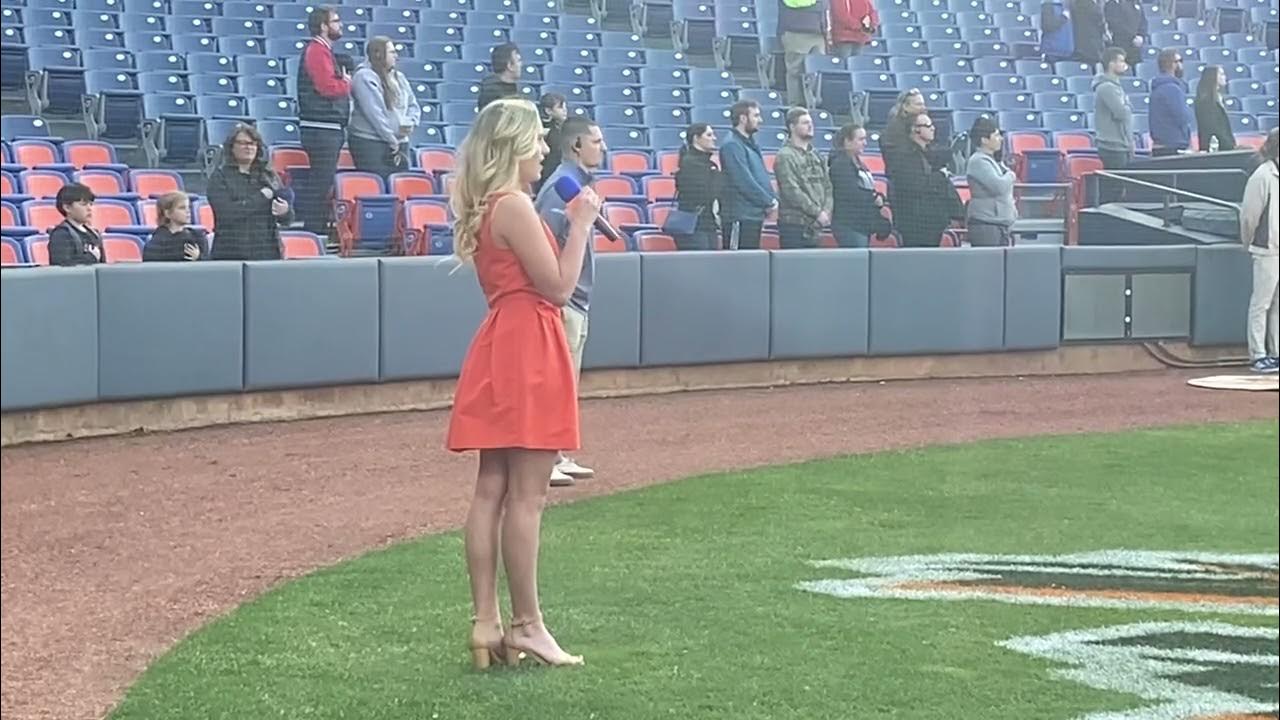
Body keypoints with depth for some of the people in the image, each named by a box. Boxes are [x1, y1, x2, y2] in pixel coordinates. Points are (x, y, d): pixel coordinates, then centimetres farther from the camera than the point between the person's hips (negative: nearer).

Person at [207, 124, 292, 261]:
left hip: (267, 254, 3)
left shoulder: (269, 176, 14)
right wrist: (261, 197, -9)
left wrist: (285, 211, -11)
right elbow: (226, 212, -12)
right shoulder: (219, 177, 4)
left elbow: (288, 219, 13)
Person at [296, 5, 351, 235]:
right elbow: (327, 87, -22)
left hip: (330, 127, 10)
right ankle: (314, 230, -8)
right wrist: (347, 82, -5)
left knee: (323, 181, 13)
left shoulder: (323, 50, 20)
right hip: (321, 128, -10)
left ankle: (318, 229, 18)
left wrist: (343, 82, 4)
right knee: (321, 181, -9)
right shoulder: (316, 51, -12)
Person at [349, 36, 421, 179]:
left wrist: (410, 123, -2)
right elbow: (374, 113, -15)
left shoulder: (399, 78, 16)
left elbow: (414, 105, 20)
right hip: (371, 143, -7)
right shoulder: (365, 77, -8)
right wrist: (391, 139, -15)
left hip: (399, 143, 7)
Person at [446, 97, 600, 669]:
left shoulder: (484, 208, 14)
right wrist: (580, 226, -7)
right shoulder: (515, 206, -14)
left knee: (492, 489, 7)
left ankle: (486, 622, 10)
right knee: (526, 495, -5)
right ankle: (526, 625, -1)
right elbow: (558, 287, -13)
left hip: (501, 347, 10)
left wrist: (571, 225, 16)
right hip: (528, 348, -10)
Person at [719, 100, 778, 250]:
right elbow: (745, 182, -19)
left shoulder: (751, 144, 18)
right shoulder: (732, 146, -13)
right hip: (740, 217, -10)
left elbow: (762, 176, 20)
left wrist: (773, 198, 3)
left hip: (755, 214, 10)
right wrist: (769, 202, -12)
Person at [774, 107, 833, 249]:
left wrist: (826, 211, -2)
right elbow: (792, 192, -16)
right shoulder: (785, 156, -7)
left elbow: (827, 187, 16)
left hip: (815, 226, 7)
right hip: (794, 225, -7)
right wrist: (817, 213, -14)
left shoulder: (816, 156, 17)